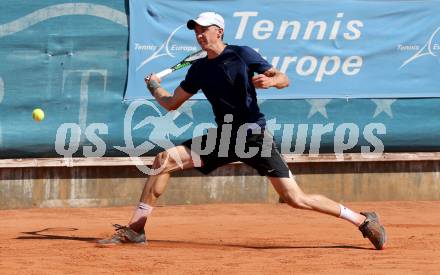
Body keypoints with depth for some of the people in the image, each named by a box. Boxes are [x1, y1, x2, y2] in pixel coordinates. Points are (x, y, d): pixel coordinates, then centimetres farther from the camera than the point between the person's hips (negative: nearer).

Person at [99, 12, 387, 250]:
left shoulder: (242, 54, -4)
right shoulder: (199, 69, 10)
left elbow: (284, 79, -10)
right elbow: (172, 103, 22)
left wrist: (269, 81, -27)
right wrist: (155, 87, 15)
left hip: (255, 136, -5)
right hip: (224, 138, 6)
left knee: (296, 198, -14)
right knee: (164, 160, -6)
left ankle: (363, 220, -2)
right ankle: (135, 229, -1)